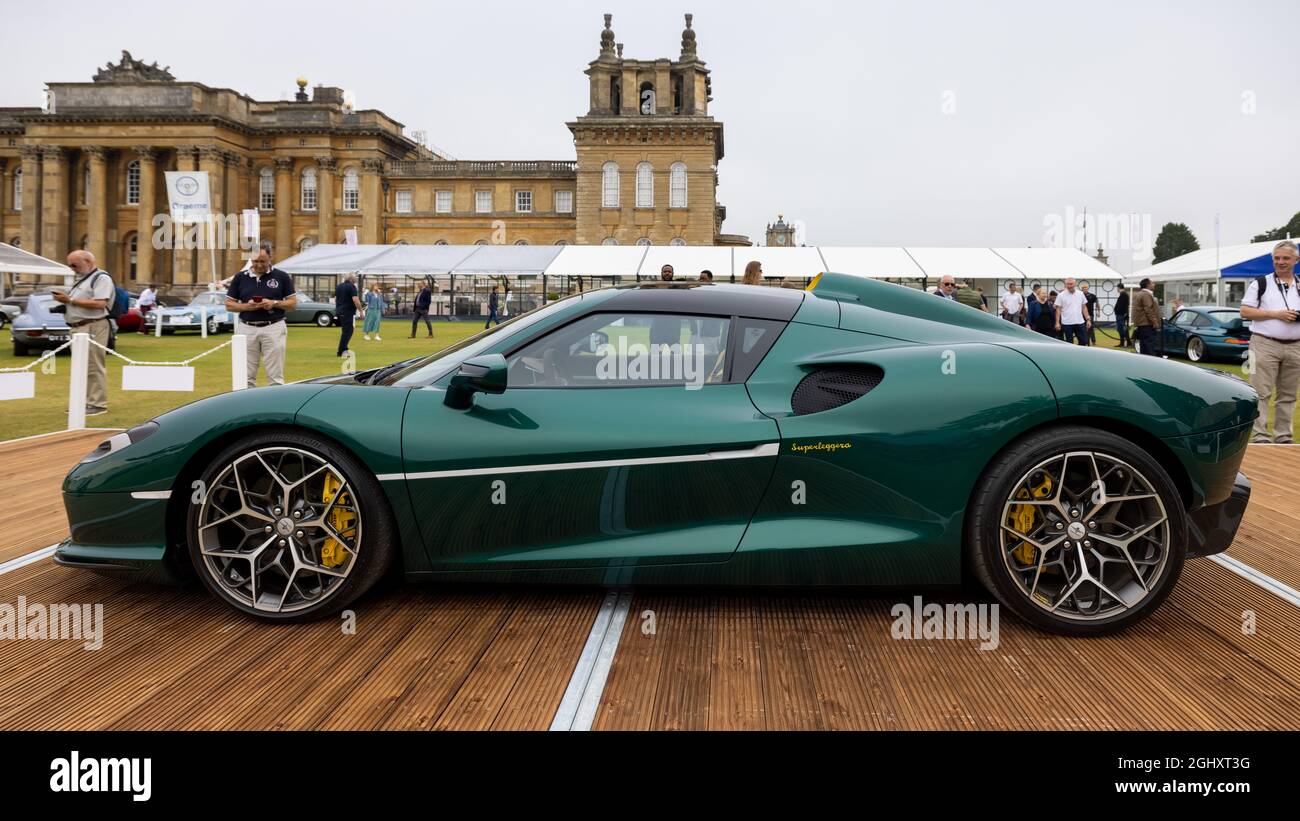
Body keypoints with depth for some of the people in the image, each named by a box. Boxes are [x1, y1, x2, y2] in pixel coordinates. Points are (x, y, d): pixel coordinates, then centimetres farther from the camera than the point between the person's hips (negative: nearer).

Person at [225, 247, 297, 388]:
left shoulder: (281, 277, 4)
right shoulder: (240, 278, 8)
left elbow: (293, 303, 5)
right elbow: (229, 305, 10)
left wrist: (274, 303, -12)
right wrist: (246, 306, -9)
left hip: (274, 328, -2)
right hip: (247, 328, 2)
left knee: (275, 376, -2)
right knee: (246, 376, 4)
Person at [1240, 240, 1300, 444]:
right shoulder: (1261, 284, 2)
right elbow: (1245, 312, -4)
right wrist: (1276, 314, -12)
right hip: (1265, 344, -4)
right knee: (1261, 393, -6)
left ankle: (1283, 436, 16)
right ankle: (1260, 435, -4)